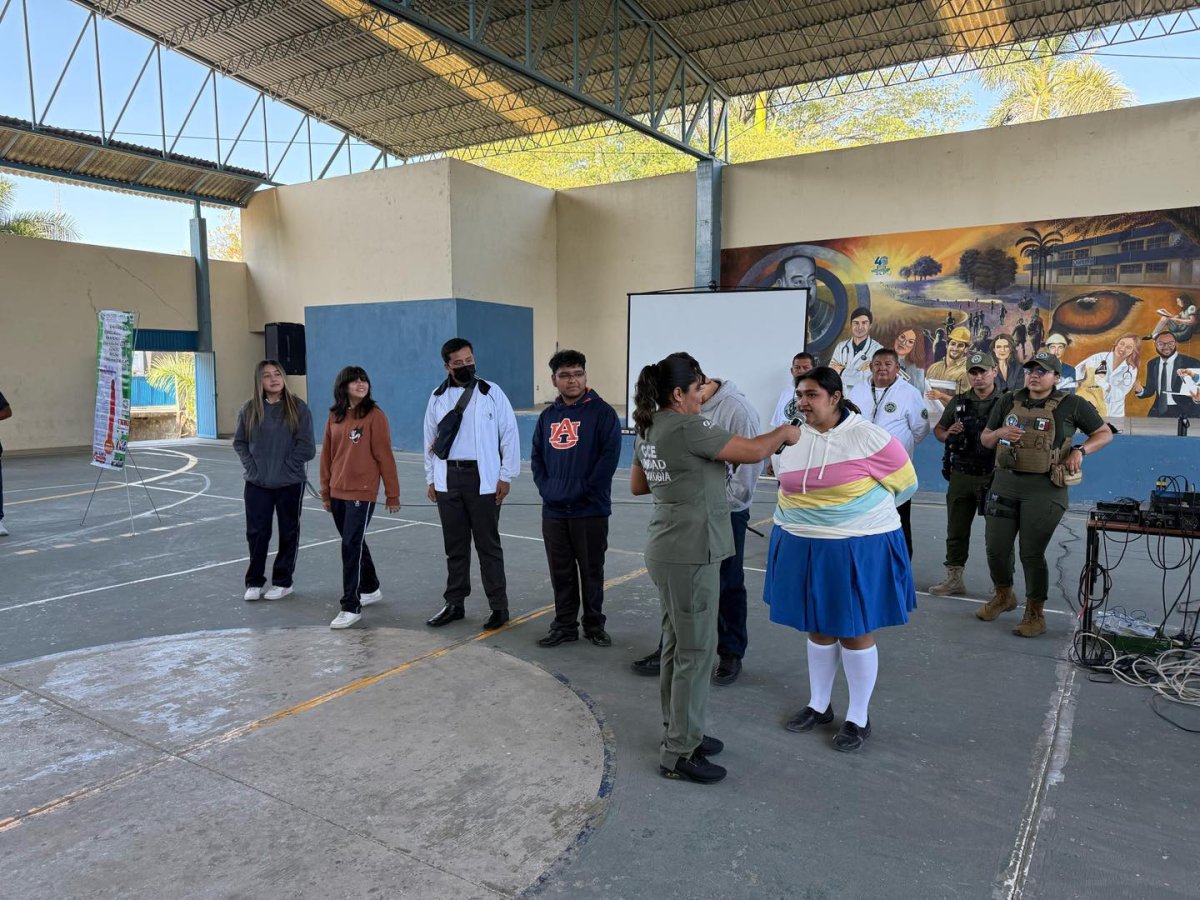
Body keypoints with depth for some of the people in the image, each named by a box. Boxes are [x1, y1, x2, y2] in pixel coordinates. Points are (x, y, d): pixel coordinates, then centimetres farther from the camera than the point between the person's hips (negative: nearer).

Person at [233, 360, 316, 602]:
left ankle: (282, 581, 22)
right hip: (256, 483, 2)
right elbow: (239, 442, 9)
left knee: (288, 532, 8)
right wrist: (251, 465, -2)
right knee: (256, 532, 7)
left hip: (290, 482, -2)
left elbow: (306, 446, -8)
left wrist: (286, 466, -10)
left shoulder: (298, 408, -7)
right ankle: (254, 581, 21)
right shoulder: (249, 409, 1)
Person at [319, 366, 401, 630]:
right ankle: (371, 589, 36)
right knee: (354, 543, 17)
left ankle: (351, 607, 1)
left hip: (362, 493, -6)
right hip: (338, 493, 6)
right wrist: (325, 492, 14)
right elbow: (327, 455, 13)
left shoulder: (374, 415, -8)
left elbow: (384, 456, -9)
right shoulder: (334, 417, 8)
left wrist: (392, 494, -8)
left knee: (351, 546, -7)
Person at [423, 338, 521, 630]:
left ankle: (499, 606, 12)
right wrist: (431, 479, 11)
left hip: (483, 479, -3)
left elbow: (509, 434, -3)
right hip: (448, 479, 4)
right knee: (455, 545, 12)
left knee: (488, 545, 2)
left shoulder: (491, 392, -4)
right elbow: (430, 440, 14)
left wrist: (506, 476, -6)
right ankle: (454, 603, 24)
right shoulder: (438, 397, 7)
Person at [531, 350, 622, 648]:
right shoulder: (548, 416, 10)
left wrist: (583, 489, -15)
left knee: (591, 571, 8)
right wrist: (545, 487, -1)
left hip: (590, 510, -4)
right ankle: (565, 625, 25)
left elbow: (609, 456, -13)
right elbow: (536, 456, 14)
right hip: (553, 511, 4)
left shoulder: (602, 412, -6)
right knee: (561, 572, 12)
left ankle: (594, 624, 24)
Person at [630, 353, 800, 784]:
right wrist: (785, 431, 1)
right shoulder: (688, 428, -19)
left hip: (665, 548, 10)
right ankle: (679, 753, 10)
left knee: (676, 643, 18)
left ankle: (679, 732, 31)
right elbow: (754, 451, -18)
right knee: (696, 650, 0)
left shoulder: (648, 430, 9)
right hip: (691, 552, -10)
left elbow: (636, 485, 20)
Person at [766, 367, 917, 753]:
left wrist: (860, 510, 4)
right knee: (819, 627, 17)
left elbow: (905, 483, -4)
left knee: (854, 631, 7)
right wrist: (809, 513, 7)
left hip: (858, 548, -5)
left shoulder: (869, 437, -15)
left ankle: (859, 717, 24)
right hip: (803, 547, 5)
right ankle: (819, 705, 33)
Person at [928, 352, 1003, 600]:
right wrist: (948, 434, -4)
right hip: (961, 476, 4)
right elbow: (938, 429, 18)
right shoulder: (959, 402, 9)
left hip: (994, 477, -4)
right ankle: (953, 578, 22)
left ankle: (1001, 584, 12)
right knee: (956, 530, 11)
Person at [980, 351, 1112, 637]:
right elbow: (985, 440, 14)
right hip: (1005, 483, 4)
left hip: (1044, 488, -4)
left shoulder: (1071, 404, -2)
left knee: (1032, 553, -2)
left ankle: (1035, 614, 15)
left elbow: (1105, 433, 7)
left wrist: (1080, 450, -10)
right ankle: (1003, 596, 33)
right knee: (995, 547, 7)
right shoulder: (1008, 401, 8)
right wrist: (1000, 433, -8)